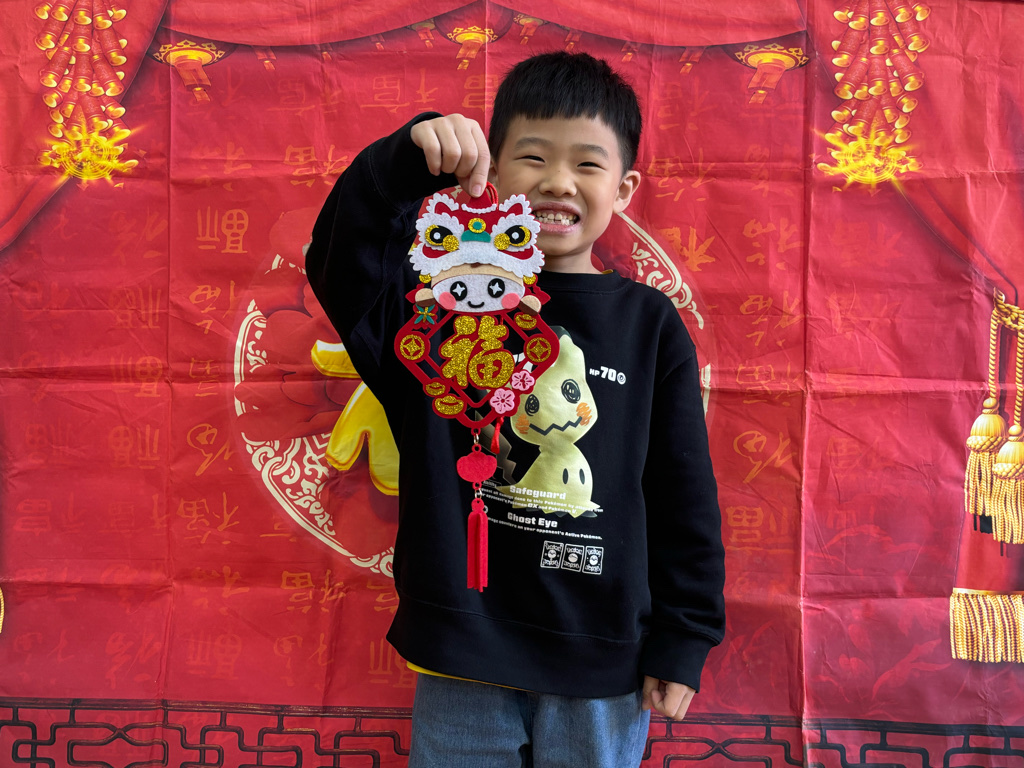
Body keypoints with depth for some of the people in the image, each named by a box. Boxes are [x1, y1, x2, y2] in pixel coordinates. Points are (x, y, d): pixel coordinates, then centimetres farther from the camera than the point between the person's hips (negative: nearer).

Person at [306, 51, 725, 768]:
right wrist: (407, 159, -31)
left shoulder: (650, 325, -2)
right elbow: (341, 264, -18)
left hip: (603, 665, 1)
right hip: (461, 658, 0)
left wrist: (683, 641, 2)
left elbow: (685, 495, 1)